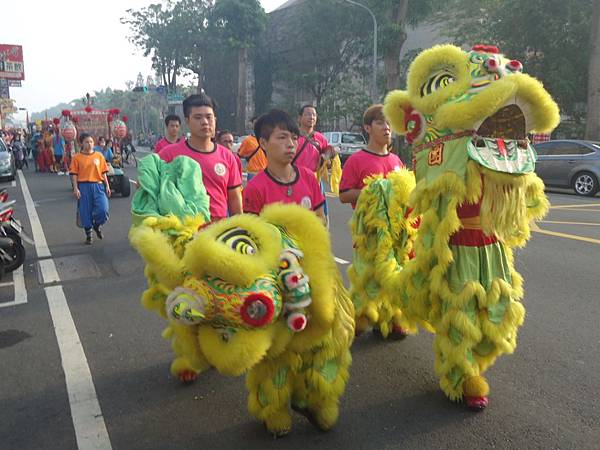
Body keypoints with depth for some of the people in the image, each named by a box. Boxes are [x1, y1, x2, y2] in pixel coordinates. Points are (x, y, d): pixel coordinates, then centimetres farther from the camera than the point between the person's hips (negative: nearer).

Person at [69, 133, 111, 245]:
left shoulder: (99, 155, 7)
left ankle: (97, 225, 21)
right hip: (84, 186, -1)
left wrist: (107, 186, 4)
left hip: (98, 185, 1)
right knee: (85, 212, 4)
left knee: (103, 209, -12)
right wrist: (75, 188, -8)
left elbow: (103, 172, 9)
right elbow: (74, 174, 0)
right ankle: (88, 235, 22)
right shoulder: (77, 157, 2)